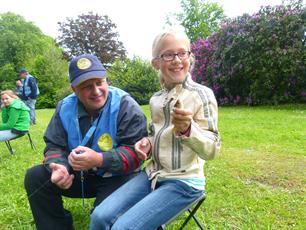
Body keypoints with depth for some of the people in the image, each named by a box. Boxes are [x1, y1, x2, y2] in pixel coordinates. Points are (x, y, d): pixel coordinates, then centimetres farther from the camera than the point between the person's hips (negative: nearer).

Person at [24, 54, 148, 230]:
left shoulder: (126, 106, -19)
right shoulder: (65, 107, -4)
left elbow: (136, 152, -22)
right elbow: (54, 146, 0)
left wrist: (100, 159, -37)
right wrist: (58, 167, -23)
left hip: (117, 176, -5)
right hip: (79, 174, 6)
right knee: (35, 177, -4)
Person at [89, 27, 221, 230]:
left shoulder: (201, 95, -13)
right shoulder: (155, 99, 6)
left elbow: (212, 150, -15)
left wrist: (187, 128, -33)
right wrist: (147, 142, -2)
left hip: (184, 182, -5)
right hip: (153, 174, 6)